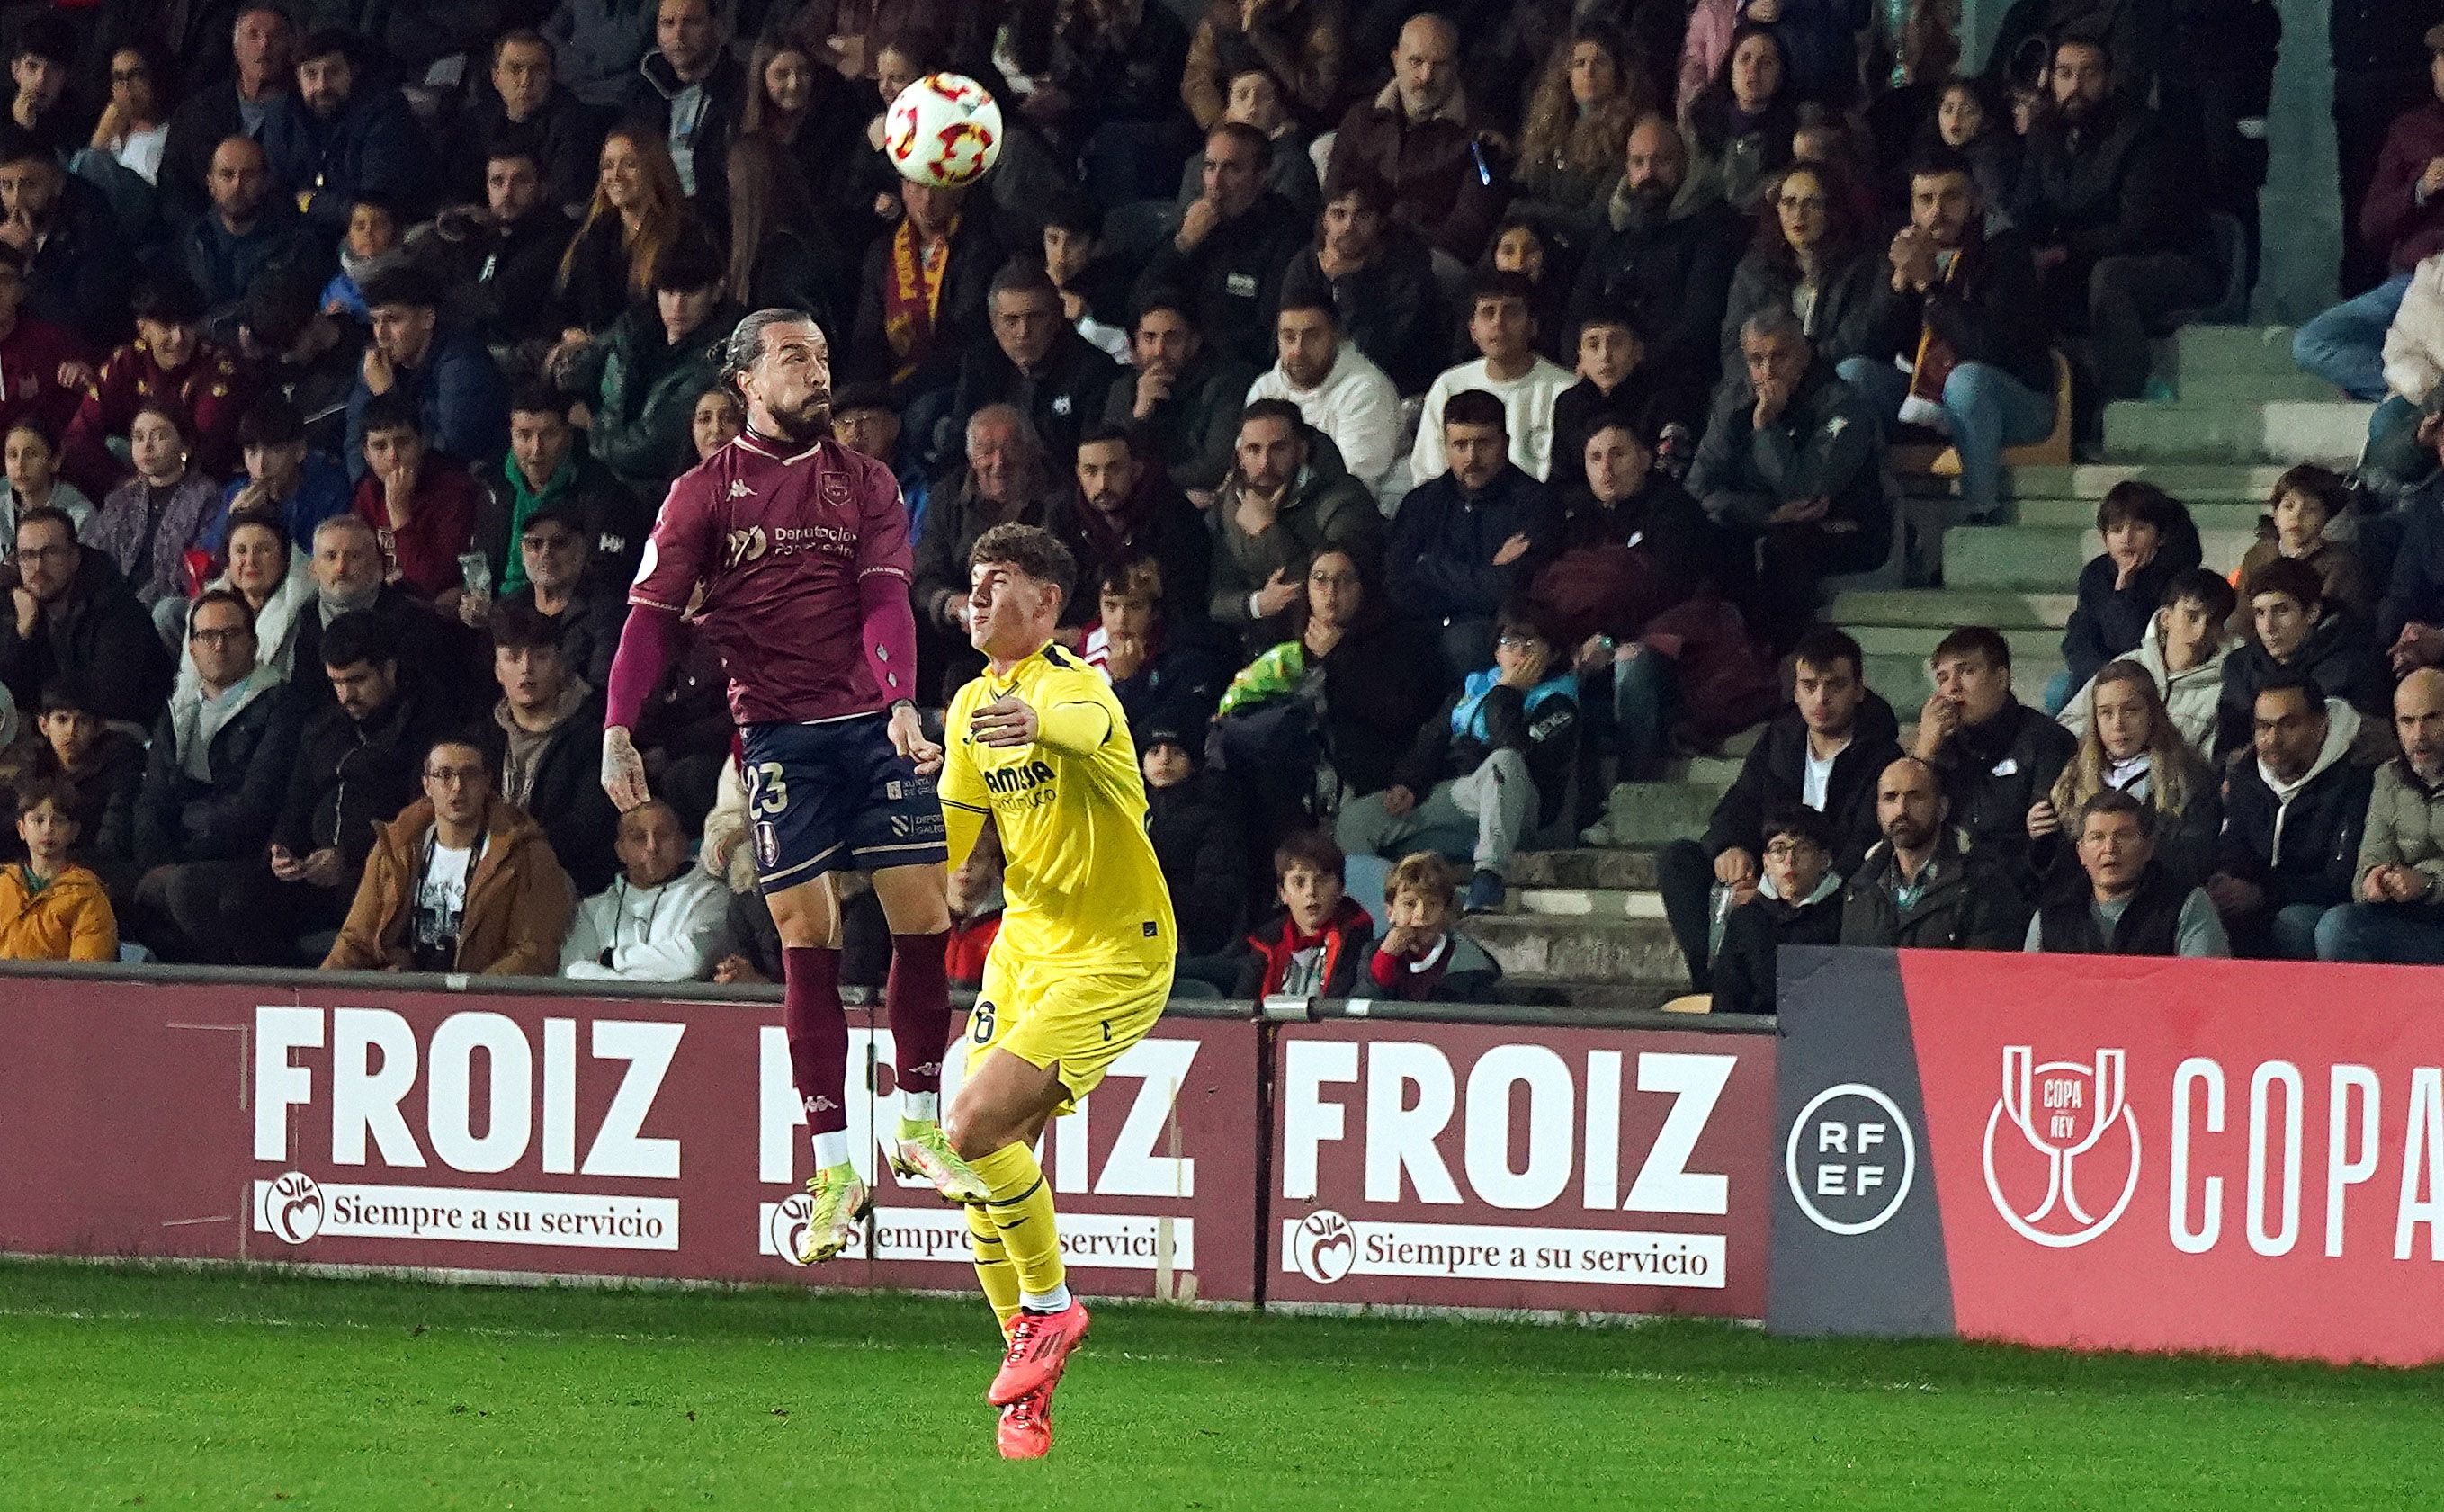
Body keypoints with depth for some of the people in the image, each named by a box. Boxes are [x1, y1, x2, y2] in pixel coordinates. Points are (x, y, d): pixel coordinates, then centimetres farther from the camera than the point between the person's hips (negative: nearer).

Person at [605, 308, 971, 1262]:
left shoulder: (864, 484, 11)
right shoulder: (704, 493, 6)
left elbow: (885, 602, -1)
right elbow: (654, 613, 1)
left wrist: (901, 704, -18)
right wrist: (618, 730, -13)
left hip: (873, 723, 2)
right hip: (777, 730, -2)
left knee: (922, 914, -4)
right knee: (806, 939, -4)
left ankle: (920, 1127, 14)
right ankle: (832, 1167, -2)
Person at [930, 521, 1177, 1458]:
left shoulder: (1075, 686, -17)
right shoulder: (973, 707, 9)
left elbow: (1085, 723, -45)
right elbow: (947, 845, 18)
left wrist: (1038, 723, -67)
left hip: (1112, 957, -8)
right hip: (1023, 945, 8)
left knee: (972, 1131, -21)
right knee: (984, 1175, 3)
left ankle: (1051, 1307, 1)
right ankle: (1026, 1396, 17)